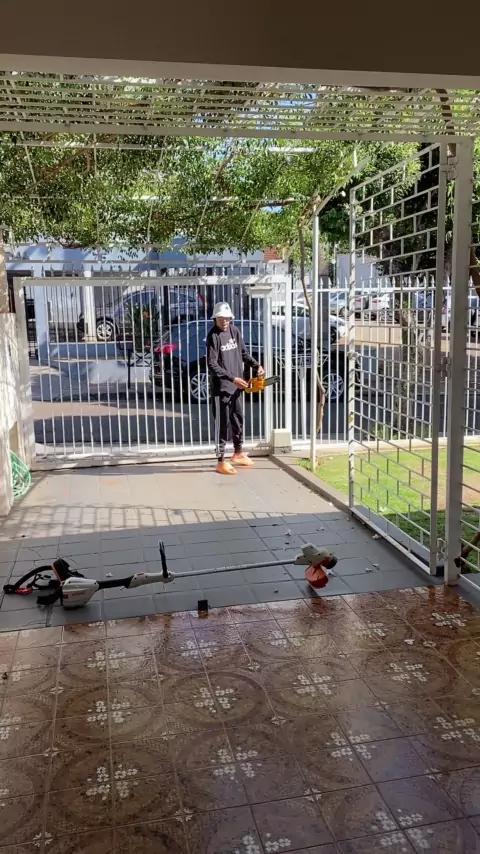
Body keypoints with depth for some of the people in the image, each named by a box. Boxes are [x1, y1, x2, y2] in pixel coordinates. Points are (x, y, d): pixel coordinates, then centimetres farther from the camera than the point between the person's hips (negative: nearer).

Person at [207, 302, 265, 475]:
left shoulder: (234, 331, 6)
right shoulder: (213, 336, -14)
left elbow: (243, 353, 16)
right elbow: (212, 365, -18)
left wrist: (256, 365, 0)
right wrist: (232, 378, -23)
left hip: (236, 386, 7)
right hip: (221, 387, -7)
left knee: (238, 420, 18)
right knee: (222, 423, -3)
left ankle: (238, 453, 35)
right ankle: (221, 461, 5)